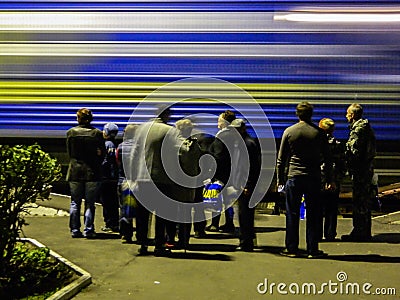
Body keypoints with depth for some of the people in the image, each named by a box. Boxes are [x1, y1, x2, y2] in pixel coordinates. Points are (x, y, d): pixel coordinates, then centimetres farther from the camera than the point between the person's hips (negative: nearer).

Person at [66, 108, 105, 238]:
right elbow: (103, 154, -1)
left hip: (75, 171, 2)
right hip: (92, 172, -1)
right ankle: (88, 230, 4)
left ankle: (75, 230, 12)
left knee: (75, 202, 11)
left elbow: (69, 153, 5)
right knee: (90, 203, 5)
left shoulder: (71, 132, -1)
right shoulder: (97, 133, -6)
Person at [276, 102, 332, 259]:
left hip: (293, 177, 0)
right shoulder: (319, 133, 1)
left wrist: (280, 179, 10)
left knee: (292, 214, 6)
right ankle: (313, 250, 9)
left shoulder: (288, 131, 1)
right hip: (313, 178, 0)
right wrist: (329, 180, 11)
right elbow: (327, 158, 4)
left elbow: (281, 159, 3)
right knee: (313, 214, 6)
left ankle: (291, 248, 10)